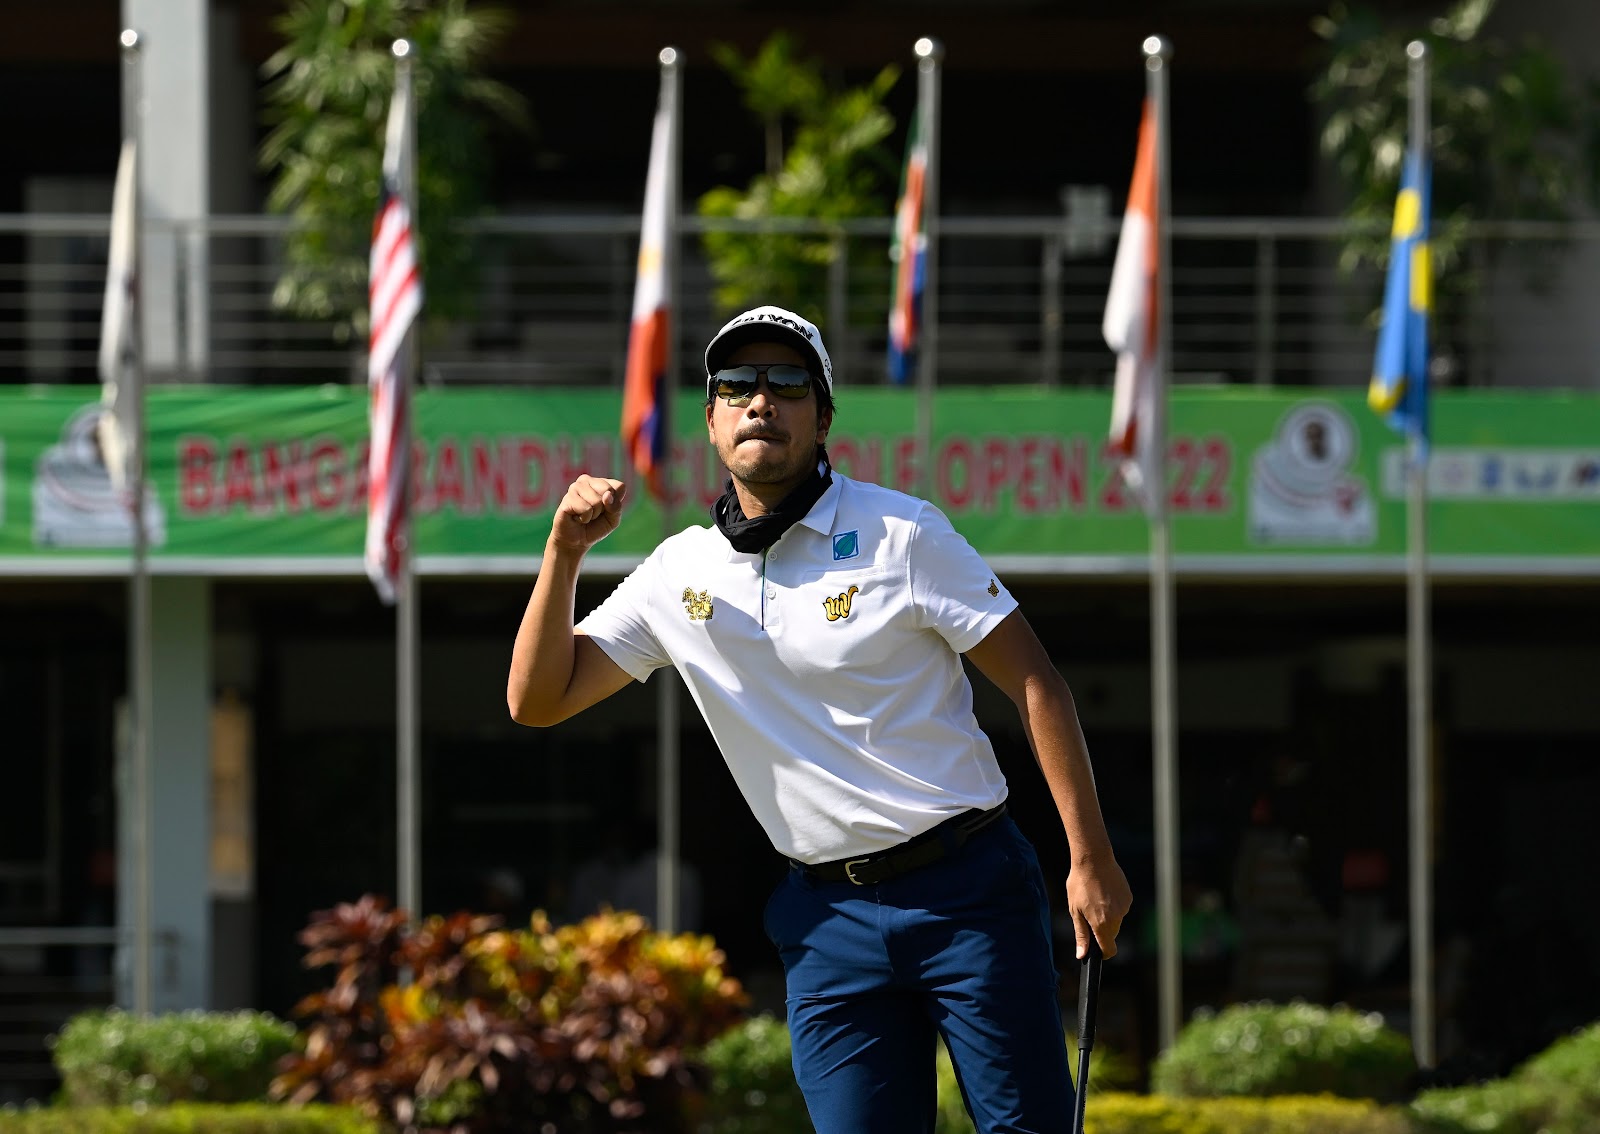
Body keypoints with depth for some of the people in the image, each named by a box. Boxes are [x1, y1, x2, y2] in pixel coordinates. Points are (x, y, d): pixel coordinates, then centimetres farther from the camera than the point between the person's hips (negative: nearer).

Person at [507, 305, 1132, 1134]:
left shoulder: (901, 532, -4)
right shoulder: (679, 572, 8)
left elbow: (1034, 683, -5)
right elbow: (536, 700, 8)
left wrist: (1091, 861, -11)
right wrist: (564, 555, -6)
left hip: (967, 889, -3)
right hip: (827, 918, 3)